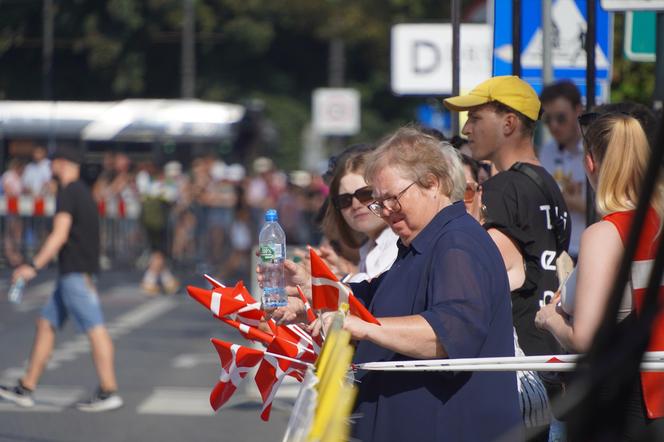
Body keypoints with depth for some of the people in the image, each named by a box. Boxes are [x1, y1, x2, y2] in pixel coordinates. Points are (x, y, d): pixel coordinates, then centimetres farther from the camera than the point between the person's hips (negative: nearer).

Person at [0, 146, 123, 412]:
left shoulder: (68, 193, -11)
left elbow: (60, 235, -20)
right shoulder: (84, 193, 19)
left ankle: (109, 392, -12)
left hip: (75, 273, -10)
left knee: (95, 329, -10)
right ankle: (26, 389, 12)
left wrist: (34, 267, -22)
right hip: (72, 273, 10)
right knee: (46, 324, 11)